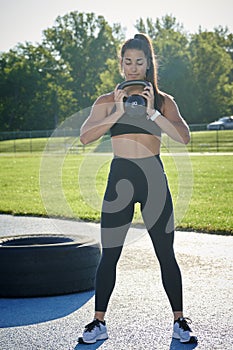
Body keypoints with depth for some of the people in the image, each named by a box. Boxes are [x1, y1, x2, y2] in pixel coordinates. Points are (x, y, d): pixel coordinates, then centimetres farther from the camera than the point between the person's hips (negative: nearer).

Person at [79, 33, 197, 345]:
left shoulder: (163, 100, 5)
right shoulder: (107, 102, 6)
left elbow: (184, 137, -8)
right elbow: (85, 137, -7)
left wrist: (152, 112, -17)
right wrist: (118, 113, -15)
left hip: (154, 178, 0)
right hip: (119, 178, 0)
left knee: (166, 255, 4)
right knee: (109, 255, 3)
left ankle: (180, 322, 17)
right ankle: (99, 323, 15)